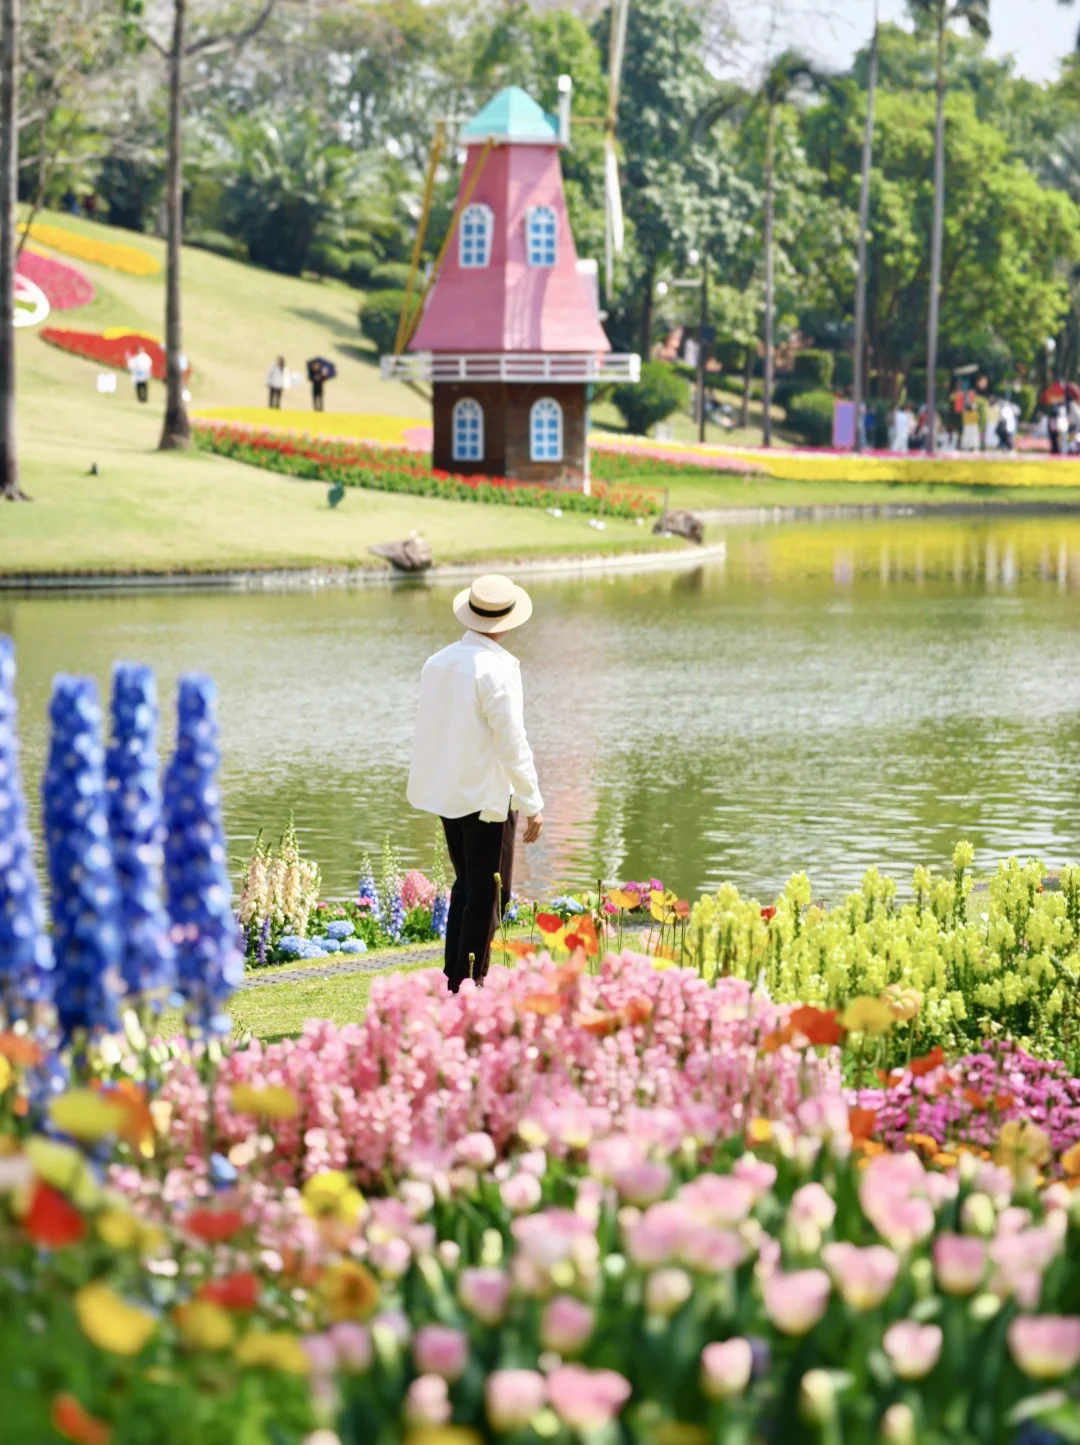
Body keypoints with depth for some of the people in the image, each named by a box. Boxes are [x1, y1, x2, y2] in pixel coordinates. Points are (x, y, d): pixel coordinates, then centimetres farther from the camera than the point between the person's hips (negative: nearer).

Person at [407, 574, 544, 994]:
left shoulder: (438, 662, 5)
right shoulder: (496, 669, -17)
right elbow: (512, 742, -17)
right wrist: (533, 804, -11)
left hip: (448, 793, 7)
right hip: (488, 796, -7)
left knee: (466, 886, 18)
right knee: (486, 895, 0)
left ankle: (453, 982, 20)